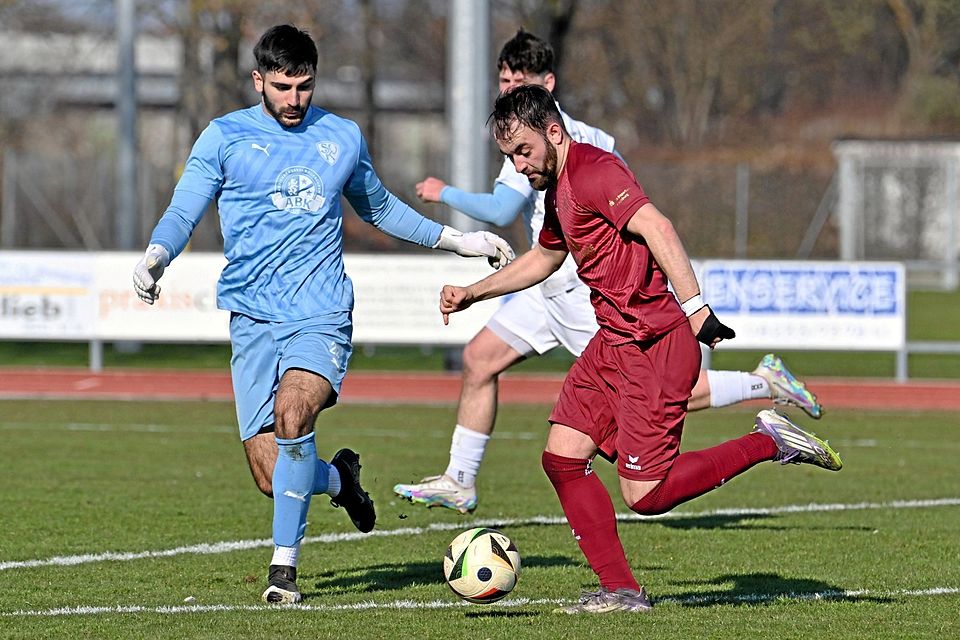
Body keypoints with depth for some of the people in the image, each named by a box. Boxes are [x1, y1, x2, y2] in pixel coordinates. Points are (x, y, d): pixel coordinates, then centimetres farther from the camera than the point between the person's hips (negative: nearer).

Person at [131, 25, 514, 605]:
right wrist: (157, 254, -22)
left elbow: (379, 207, 29)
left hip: (321, 316, 0)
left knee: (292, 411, -30)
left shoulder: (343, 138, 12)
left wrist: (455, 240, 30)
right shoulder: (225, 137, 5)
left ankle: (285, 565, -21)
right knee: (272, 476, -8)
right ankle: (340, 479, 28)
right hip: (254, 319, 0)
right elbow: (184, 212, 0)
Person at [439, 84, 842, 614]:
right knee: (561, 458, 3)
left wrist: (694, 306, -36)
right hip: (613, 344, 10)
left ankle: (769, 442, 2)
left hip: (653, 346, -10)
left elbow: (656, 227, -28)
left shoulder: (592, 170, -15)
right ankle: (620, 590, 7)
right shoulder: (557, 188, 17)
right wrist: (471, 294, 34)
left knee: (644, 495, -9)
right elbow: (543, 258, 36)